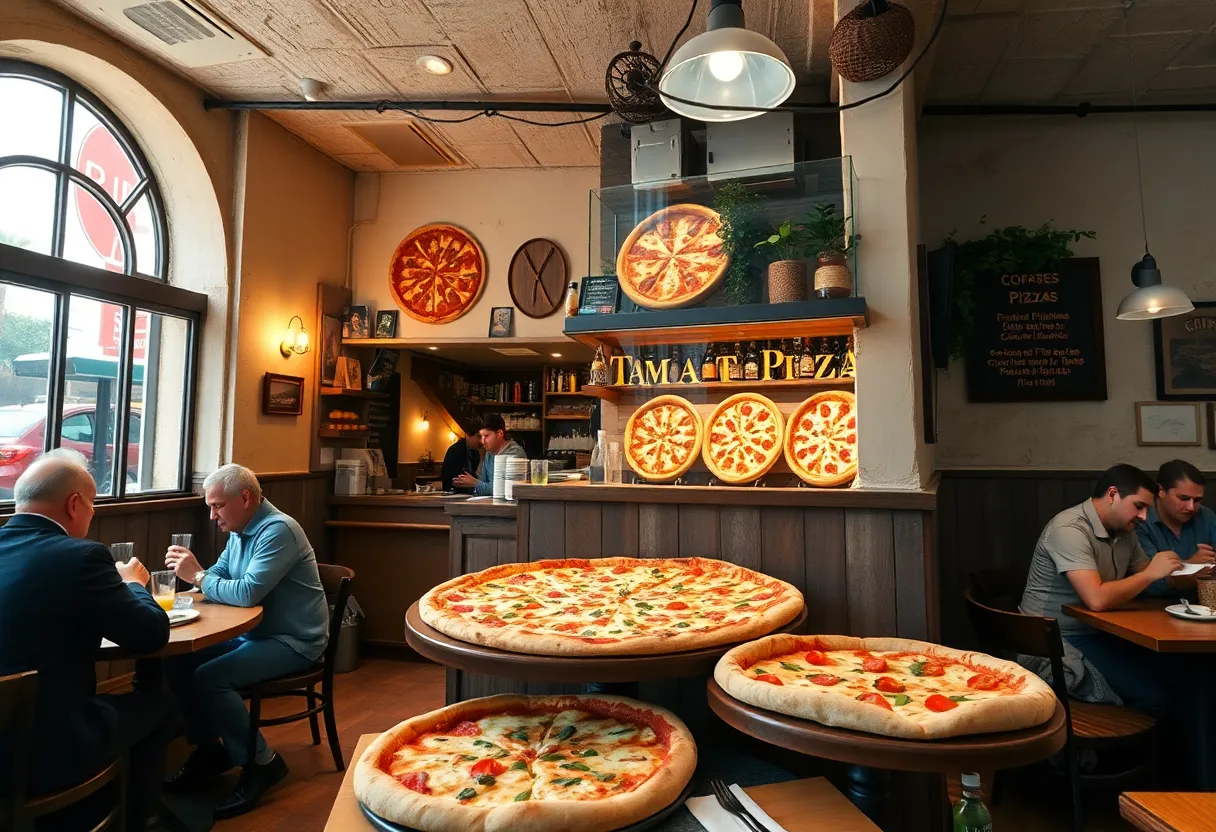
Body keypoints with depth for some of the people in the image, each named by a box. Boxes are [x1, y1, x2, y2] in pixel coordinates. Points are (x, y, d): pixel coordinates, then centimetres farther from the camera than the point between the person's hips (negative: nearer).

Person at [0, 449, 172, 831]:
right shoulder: (79, 556, -19)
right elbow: (153, 634, -9)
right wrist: (133, 583, 9)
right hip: (42, 753, -7)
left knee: (108, 702, 29)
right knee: (155, 704, 17)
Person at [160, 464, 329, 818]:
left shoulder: (278, 530, -22)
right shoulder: (240, 530, 9)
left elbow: (248, 592, -30)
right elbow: (219, 576, 13)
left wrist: (197, 577, -17)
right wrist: (192, 569, -8)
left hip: (292, 641, -9)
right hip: (253, 633, 10)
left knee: (209, 677, -23)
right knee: (179, 662, 0)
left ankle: (262, 763, -5)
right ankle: (210, 749, 16)